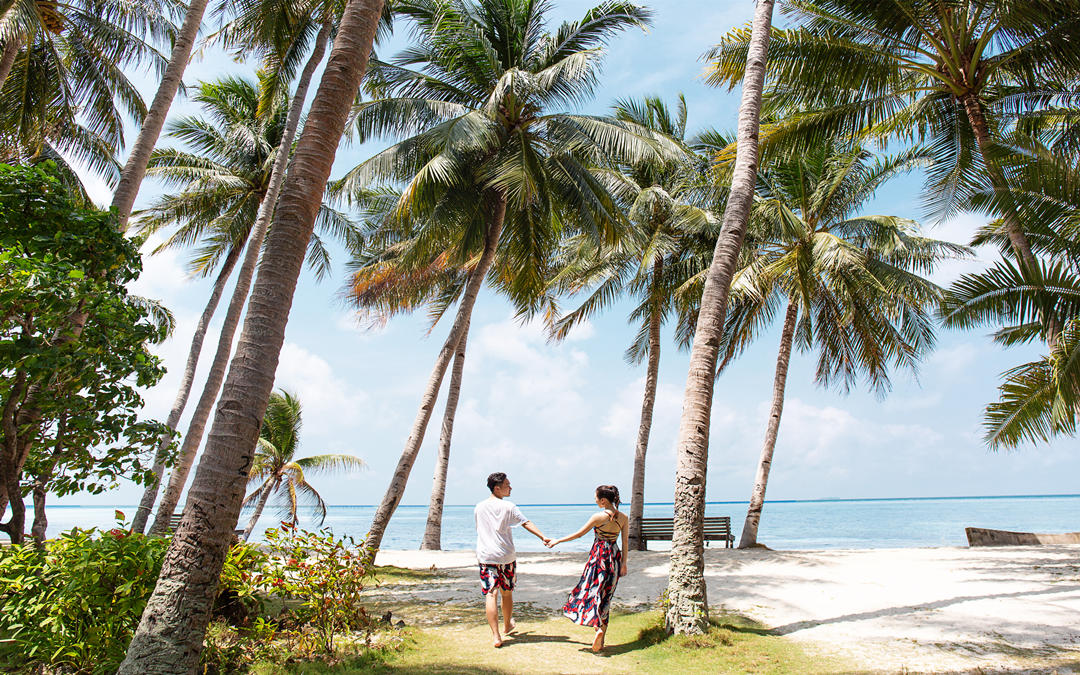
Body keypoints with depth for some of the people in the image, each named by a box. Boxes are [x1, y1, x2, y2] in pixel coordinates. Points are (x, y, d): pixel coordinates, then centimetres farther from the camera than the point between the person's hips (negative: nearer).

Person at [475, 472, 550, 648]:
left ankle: (496, 636, -12)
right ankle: (507, 626, 36)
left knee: (490, 595, -4)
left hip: (485, 556, 2)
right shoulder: (508, 506, -7)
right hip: (506, 556, -1)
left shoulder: (479, 507, 7)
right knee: (507, 593, 17)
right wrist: (543, 537, -21)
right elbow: (526, 523, -16)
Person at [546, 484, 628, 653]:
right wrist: (623, 564, 11)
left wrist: (557, 541, 4)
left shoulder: (599, 517, -14)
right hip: (614, 556, 5)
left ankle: (599, 627, -22)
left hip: (599, 554, -5)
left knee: (592, 591, 1)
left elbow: (579, 533, -7)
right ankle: (601, 641, 15)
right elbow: (624, 543, 3)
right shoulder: (624, 518, 0)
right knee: (605, 596, 13)